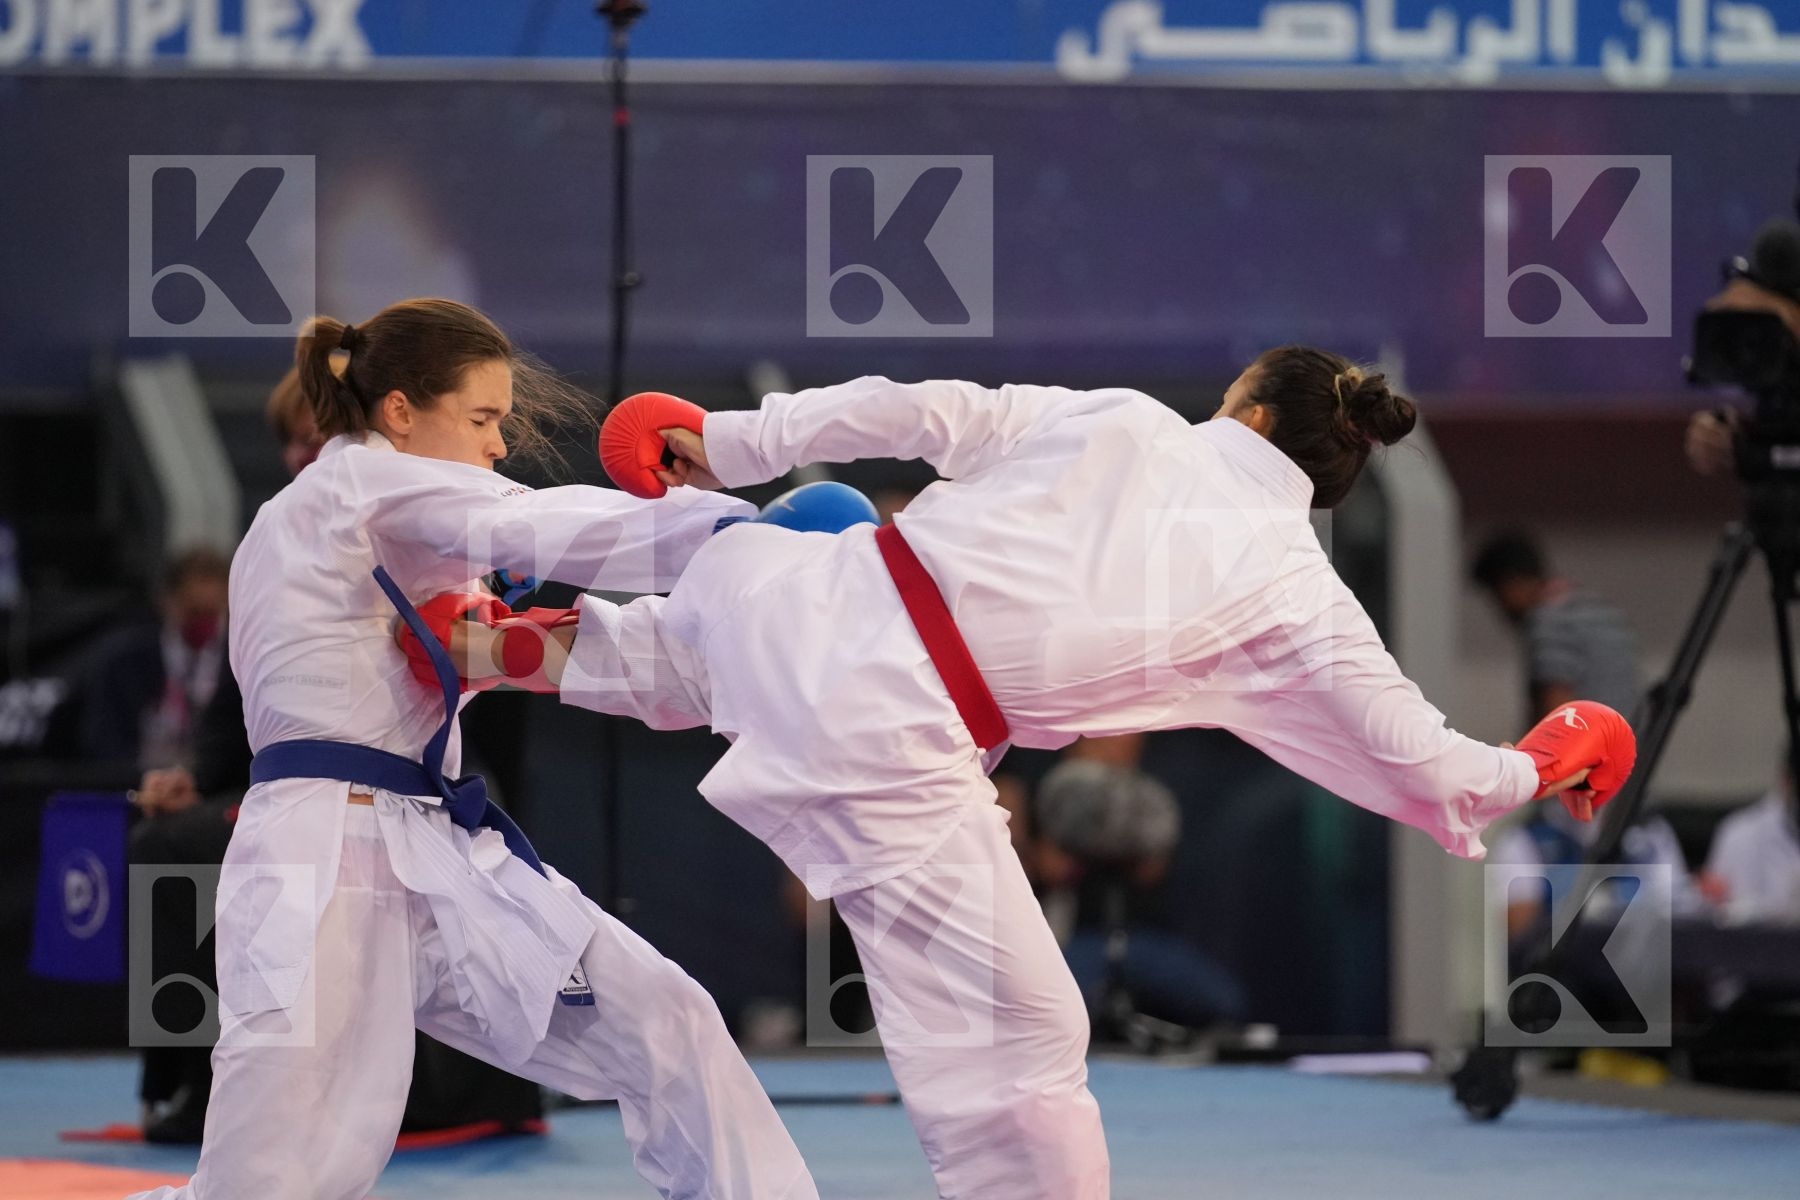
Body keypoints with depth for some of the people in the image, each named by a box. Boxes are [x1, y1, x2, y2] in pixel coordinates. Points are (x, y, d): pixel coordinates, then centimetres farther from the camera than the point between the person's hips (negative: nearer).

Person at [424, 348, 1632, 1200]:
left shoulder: (1120, 418, 8)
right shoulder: (1295, 594, 2)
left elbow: (913, 412, 5)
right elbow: (1431, 774, 8)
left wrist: (726, 440, 16)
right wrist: (1535, 770, 30)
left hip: (810, 597, 4)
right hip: (888, 748, -4)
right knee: (1017, 1047, 6)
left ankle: (523, 651, 52)